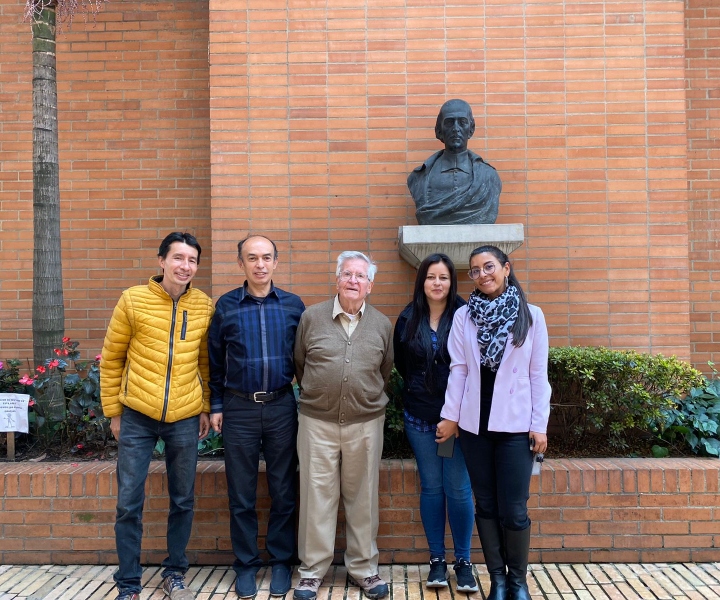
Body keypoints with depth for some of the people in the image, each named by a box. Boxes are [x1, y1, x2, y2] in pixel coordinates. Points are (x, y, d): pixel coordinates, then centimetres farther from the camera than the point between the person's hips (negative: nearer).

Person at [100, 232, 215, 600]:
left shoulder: (205, 307, 2)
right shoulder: (133, 300, -3)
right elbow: (111, 359, 3)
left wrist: (206, 408, 9)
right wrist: (113, 411, 3)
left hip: (186, 418, 2)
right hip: (137, 416, -1)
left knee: (183, 501, 11)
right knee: (129, 503, 4)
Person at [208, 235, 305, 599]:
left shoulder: (293, 305, 2)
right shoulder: (226, 306, 1)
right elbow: (215, 361, 5)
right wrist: (216, 406, 3)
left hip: (282, 407, 0)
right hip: (239, 409, 0)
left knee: (283, 491, 8)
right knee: (241, 494, 8)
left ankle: (281, 562, 23)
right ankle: (246, 565, 23)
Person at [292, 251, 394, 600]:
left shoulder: (382, 325, 5)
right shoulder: (312, 317, 0)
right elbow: (298, 364, 10)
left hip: (366, 424, 1)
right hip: (317, 422, -1)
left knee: (363, 498, 9)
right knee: (317, 497, 5)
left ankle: (363, 568, 25)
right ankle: (312, 570, 20)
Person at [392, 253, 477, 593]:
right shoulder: (408, 319, 3)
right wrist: (419, 389, 11)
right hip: (420, 416, 3)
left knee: (458, 488, 1)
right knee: (431, 487, 9)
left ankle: (463, 561, 18)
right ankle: (437, 560, 22)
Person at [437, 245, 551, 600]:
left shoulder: (531, 316, 1)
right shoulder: (464, 316, 4)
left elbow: (539, 375, 0)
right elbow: (458, 369, 3)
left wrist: (540, 425, -3)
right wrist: (450, 416, 1)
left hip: (515, 425, -1)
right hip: (475, 424, 2)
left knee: (514, 510, 0)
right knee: (486, 506, 9)